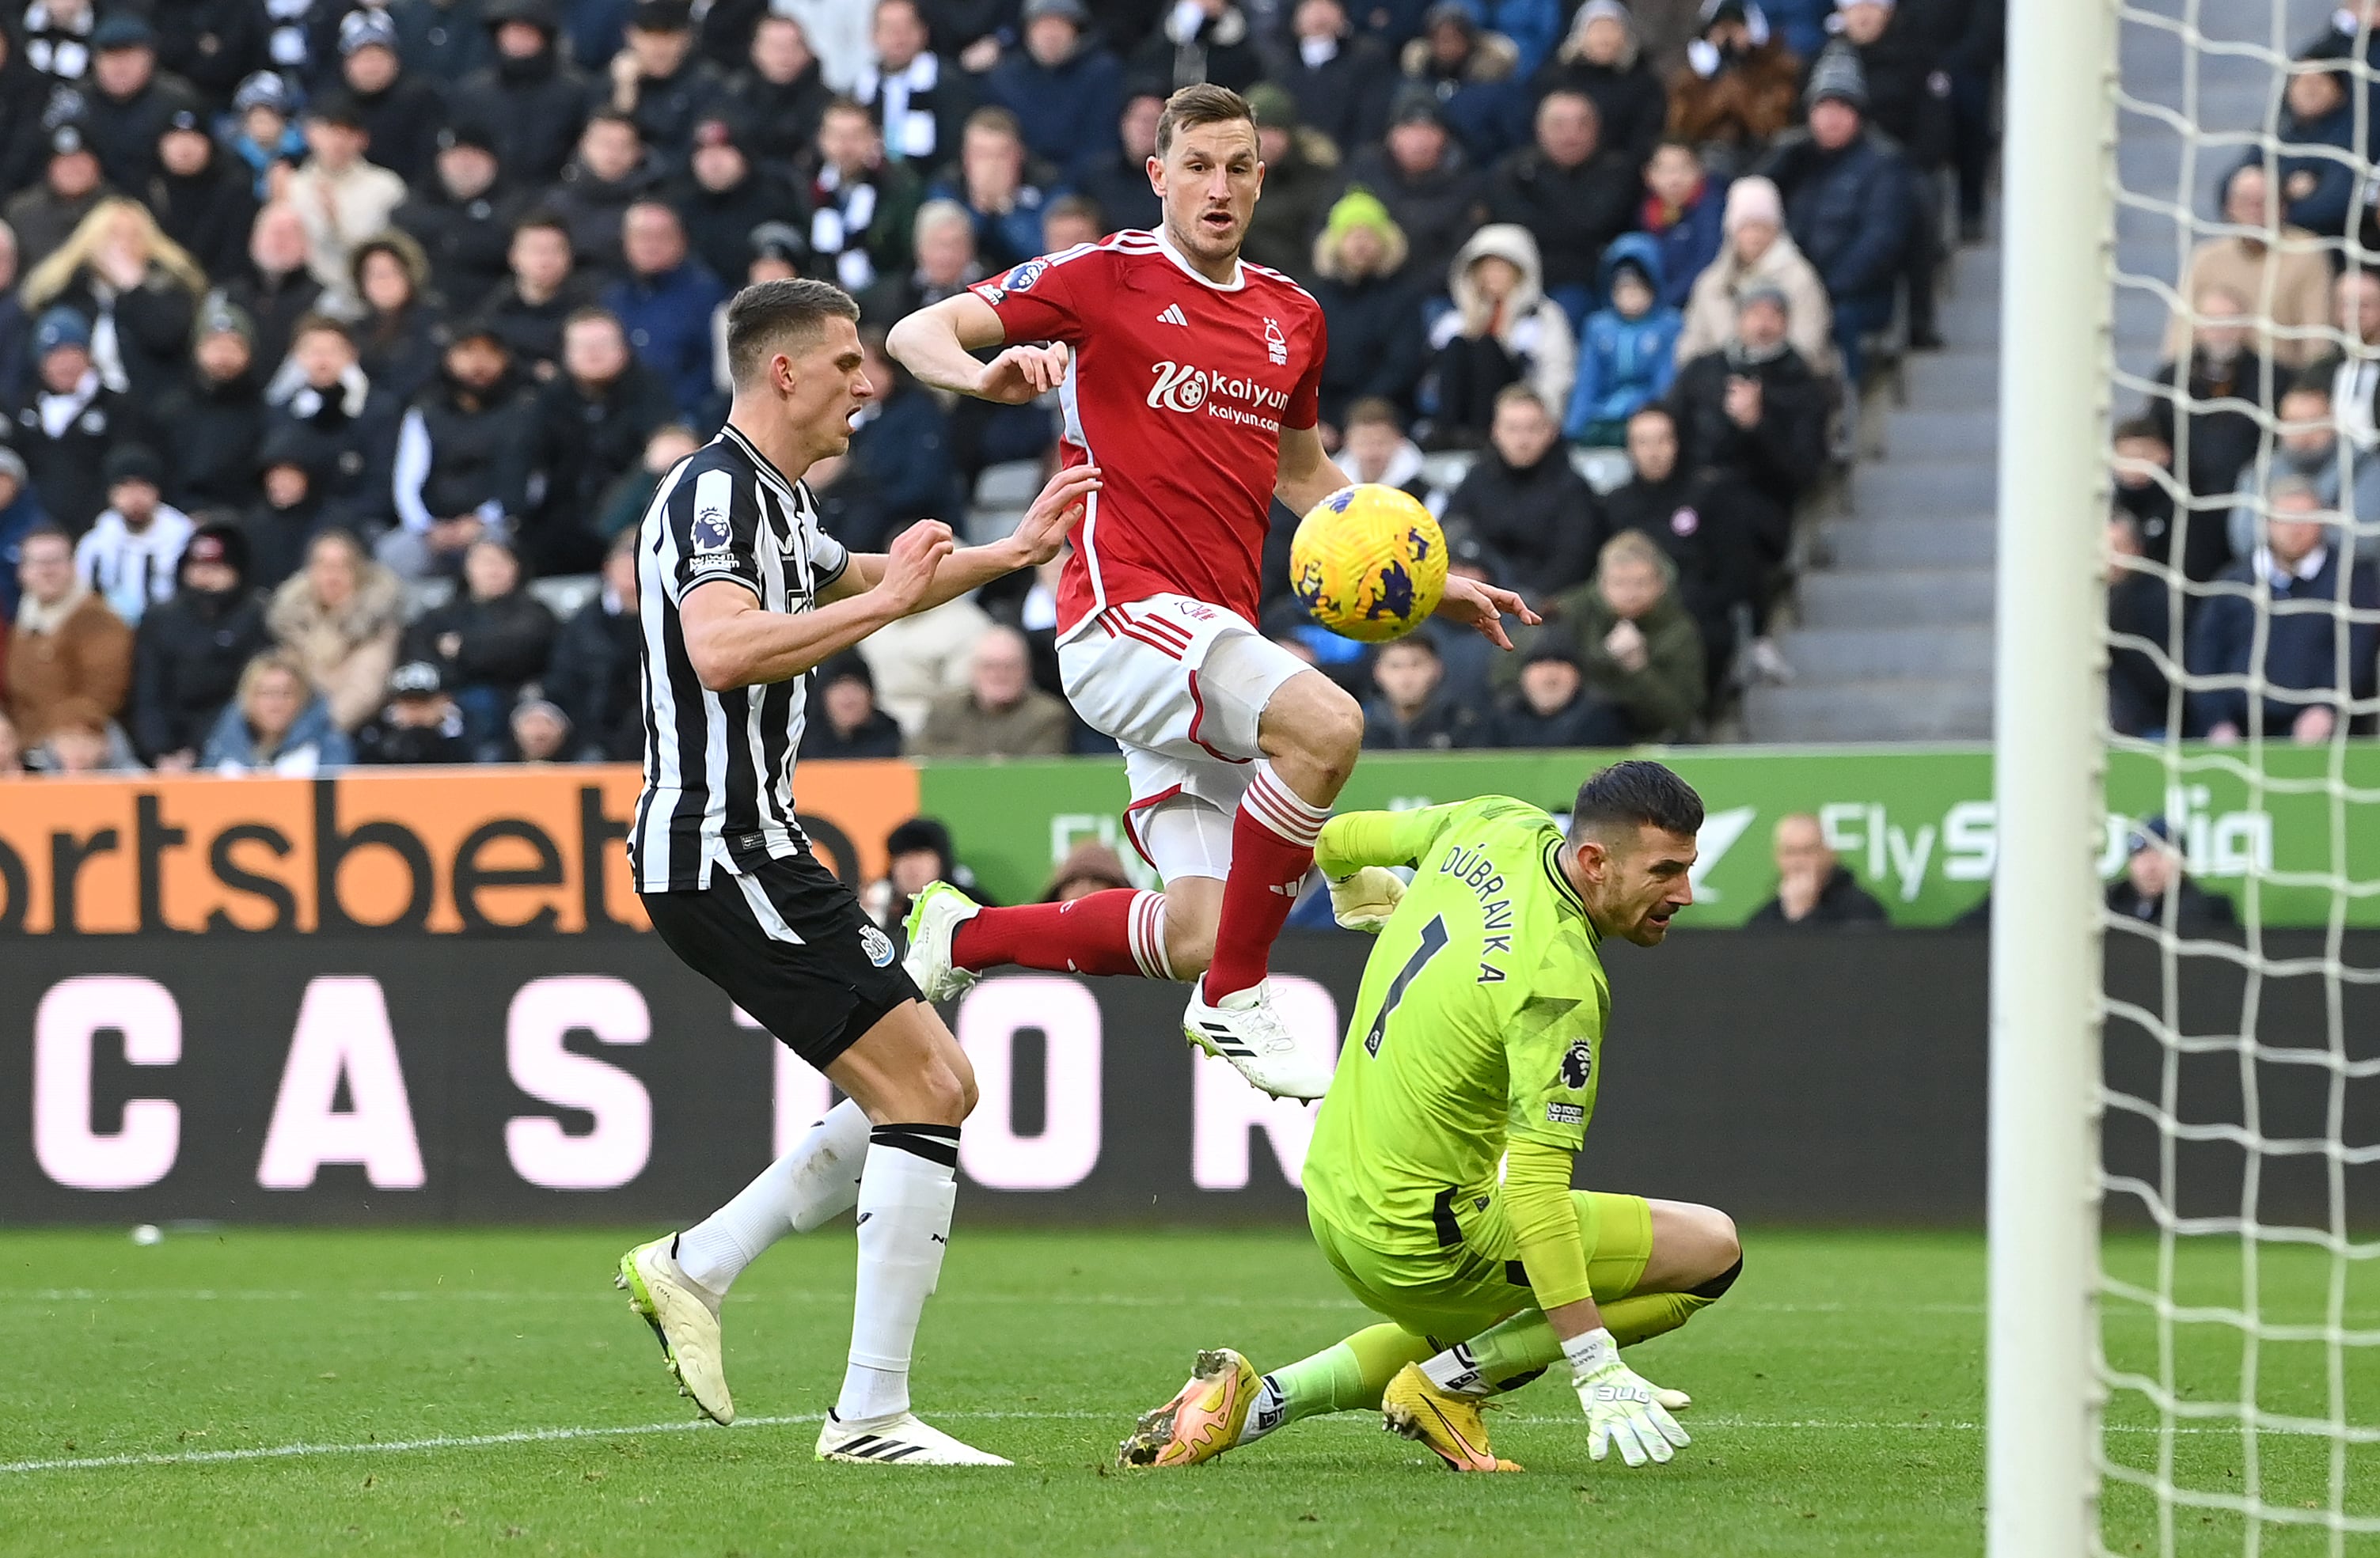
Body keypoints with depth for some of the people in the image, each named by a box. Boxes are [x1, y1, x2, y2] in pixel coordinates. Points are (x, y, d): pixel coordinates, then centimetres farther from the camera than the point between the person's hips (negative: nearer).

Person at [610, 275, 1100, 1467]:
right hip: (725, 853, -11)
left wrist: (1017, 547, 38)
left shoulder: (771, 499, 19)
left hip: (743, 851, 11)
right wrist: (881, 600, -25)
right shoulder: (720, 491, -14)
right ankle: (871, 1416, -12)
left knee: (930, 1092, 14)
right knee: (925, 1094, -12)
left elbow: (858, 582, 40)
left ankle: (692, 1268, 15)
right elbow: (722, 649, -31)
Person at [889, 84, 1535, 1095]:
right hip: (1123, 612, -7)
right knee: (1325, 725, -31)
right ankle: (1234, 1003, -17)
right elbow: (914, 334, -5)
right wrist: (987, 374, -27)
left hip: (1213, 644, 7)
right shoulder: (1102, 279, -2)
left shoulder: (1292, 318, 16)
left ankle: (964, 936, 23)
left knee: (1199, 936, 0)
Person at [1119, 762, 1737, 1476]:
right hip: (1424, 1242, -9)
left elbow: (1338, 840, 16)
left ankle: (1259, 1401, 17)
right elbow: (1533, 1190, -29)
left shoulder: (1496, 828, -3)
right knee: (1711, 1247, -2)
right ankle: (1449, 1383, -1)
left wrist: (1358, 890, 41)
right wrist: (1598, 1372, -29)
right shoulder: (1561, 980, -26)